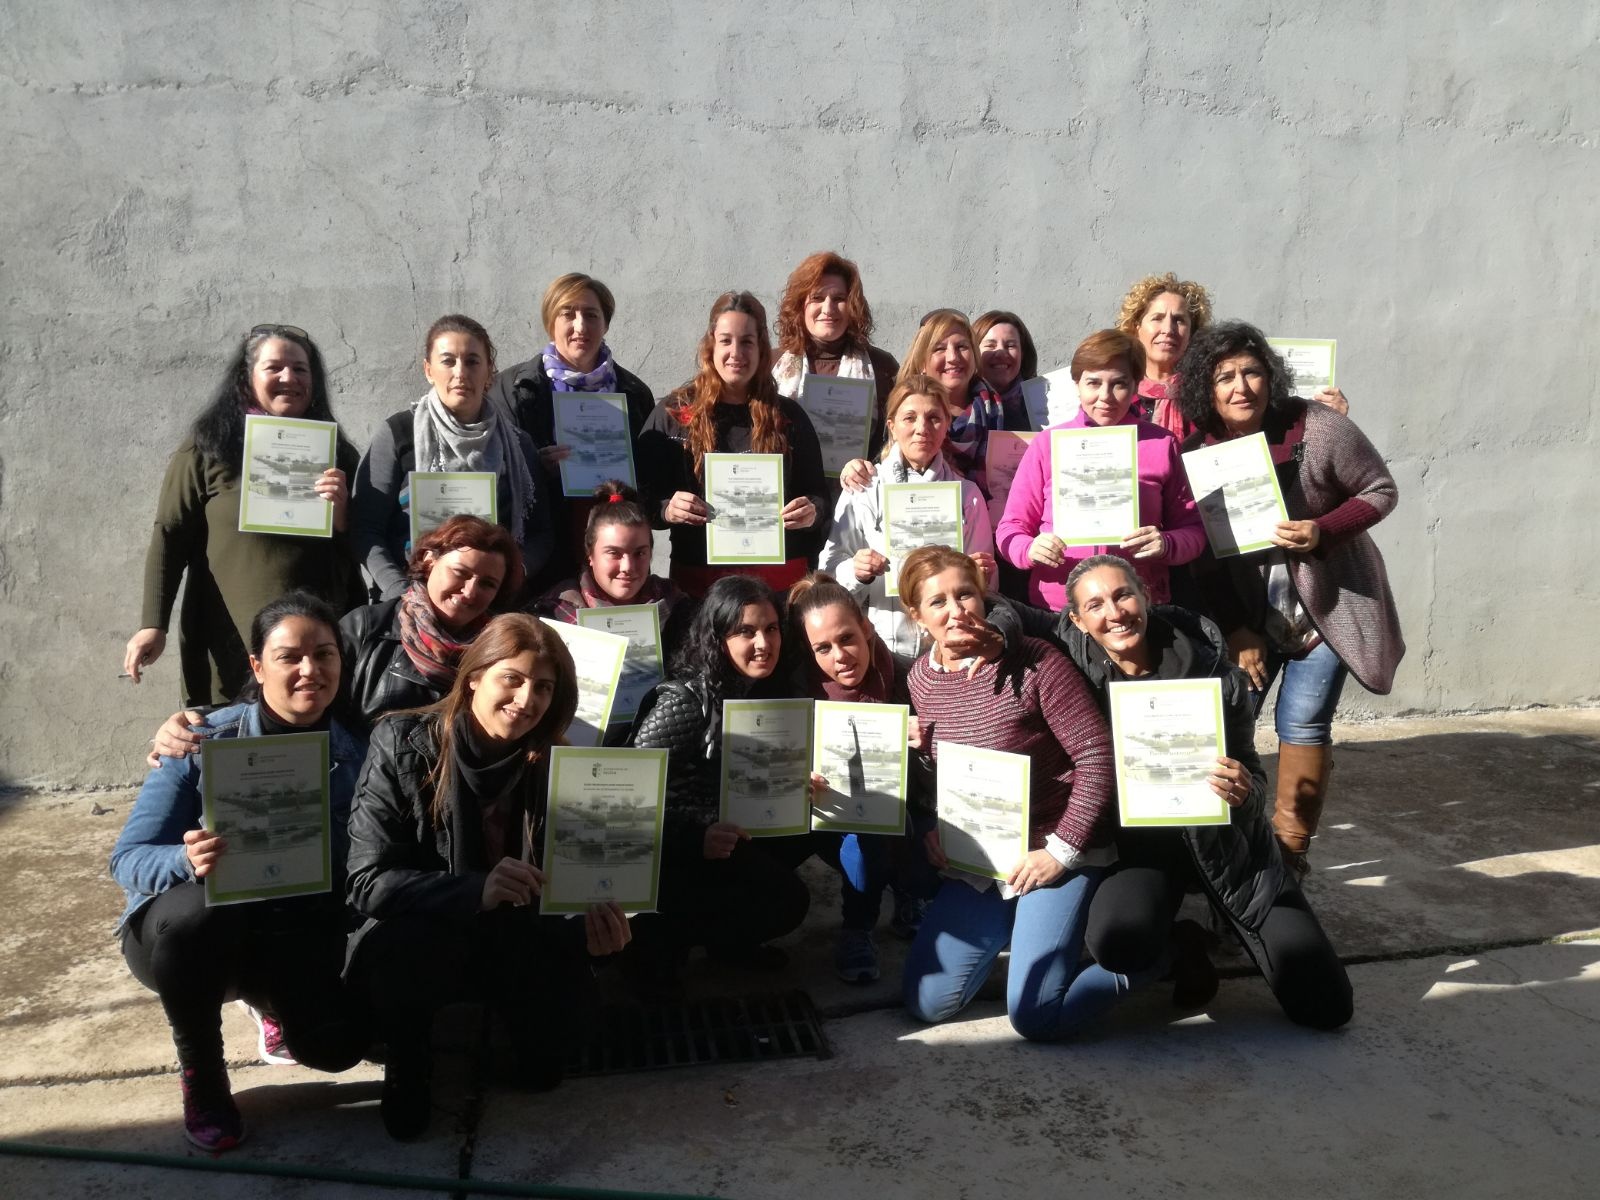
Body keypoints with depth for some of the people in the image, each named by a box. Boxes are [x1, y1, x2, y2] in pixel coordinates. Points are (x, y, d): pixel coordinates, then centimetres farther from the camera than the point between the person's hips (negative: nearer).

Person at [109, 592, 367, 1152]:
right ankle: (200, 1076, -8)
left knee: (337, 1046, -22)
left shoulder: (356, 753, -8)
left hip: (300, 934, 2)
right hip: (183, 930, -2)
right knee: (201, 910, -37)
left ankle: (271, 1001, 17)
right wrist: (188, 861, -37)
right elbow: (127, 858, -15)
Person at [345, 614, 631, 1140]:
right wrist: (475, 890, -39)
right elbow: (368, 881, -22)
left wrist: (590, 923, -28)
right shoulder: (403, 743, -16)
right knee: (403, 949, -35)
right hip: (413, 937, -2)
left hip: (517, 945, 3)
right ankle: (405, 1067, -1)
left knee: (569, 994, -25)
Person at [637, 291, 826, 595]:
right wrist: (666, 510, -19)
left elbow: (818, 494, 10)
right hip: (698, 576, -1)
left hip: (780, 574, 1)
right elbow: (642, 496, 2)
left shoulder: (789, 416, 7)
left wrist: (811, 512, -12)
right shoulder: (672, 414, 2)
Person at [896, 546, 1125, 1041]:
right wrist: (934, 828, -2)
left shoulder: (1033, 661, -17)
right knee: (927, 1003, 4)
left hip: (1055, 850, -6)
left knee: (1033, 1016, -13)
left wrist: (1060, 850, -18)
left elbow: (1097, 754, -17)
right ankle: (1012, 925, 26)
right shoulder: (920, 679, 2)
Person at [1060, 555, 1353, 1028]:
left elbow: (1253, 775, -7)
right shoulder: (1074, 662, -13)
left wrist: (1245, 792, -31)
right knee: (1119, 946, -33)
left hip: (1226, 840, 0)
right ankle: (1184, 945, 6)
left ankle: (1227, 921, 27)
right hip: (1142, 842, 0)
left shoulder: (1211, 668, -16)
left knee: (1325, 1007, -5)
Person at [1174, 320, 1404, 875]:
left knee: (1302, 724, -2)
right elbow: (1201, 554, -4)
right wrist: (1235, 631, -8)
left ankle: (1291, 849, 12)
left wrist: (1323, 532, -23)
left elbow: (1380, 491, -5)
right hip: (1247, 613, 3)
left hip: (1328, 605, -2)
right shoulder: (1196, 452, -7)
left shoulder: (1316, 427, -15)